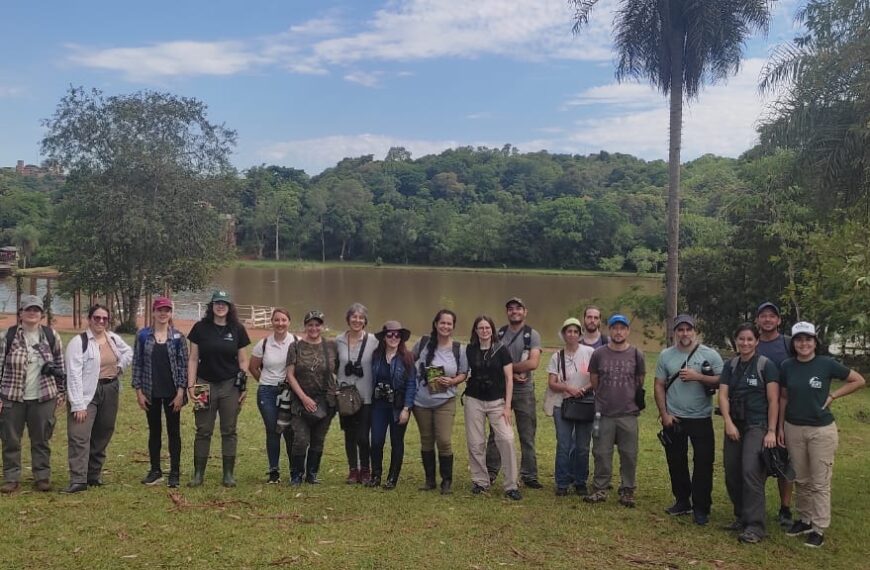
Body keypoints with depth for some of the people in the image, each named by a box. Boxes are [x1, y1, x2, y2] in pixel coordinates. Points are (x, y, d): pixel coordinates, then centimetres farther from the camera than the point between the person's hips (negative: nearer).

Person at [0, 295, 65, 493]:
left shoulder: (52, 336, 3)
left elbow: (60, 365, 9)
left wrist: (60, 392, 7)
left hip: (43, 398, 1)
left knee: (41, 440, 8)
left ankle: (42, 477, 18)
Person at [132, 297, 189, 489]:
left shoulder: (178, 337, -2)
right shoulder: (143, 335, 1)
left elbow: (184, 364, -2)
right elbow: (137, 363, 2)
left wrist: (181, 391, -8)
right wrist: (139, 391, -3)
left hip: (172, 392, -1)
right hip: (151, 392, 1)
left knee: (174, 431, 4)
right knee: (154, 431, 11)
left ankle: (175, 473, 12)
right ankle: (155, 471, 22)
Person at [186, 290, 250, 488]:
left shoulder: (237, 330, 2)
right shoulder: (200, 328, 1)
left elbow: (243, 361, 6)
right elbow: (193, 358, 3)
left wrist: (244, 386, 0)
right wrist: (191, 385, -4)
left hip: (230, 385, 0)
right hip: (205, 384, 0)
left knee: (229, 431, 5)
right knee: (203, 431, 4)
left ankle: (229, 474, 13)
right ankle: (198, 473, 14)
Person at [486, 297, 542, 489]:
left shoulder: (532, 335, -2)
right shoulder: (499, 334, 6)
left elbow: (533, 363, -15)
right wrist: (512, 374, -14)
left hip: (524, 391, -2)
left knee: (527, 436, 6)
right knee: (496, 434, 7)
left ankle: (529, 475, 14)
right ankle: (490, 472, 16)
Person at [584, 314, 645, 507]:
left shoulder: (636, 355, 1)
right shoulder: (598, 354, 0)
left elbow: (640, 382, 11)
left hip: (628, 414, 0)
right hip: (603, 414, 0)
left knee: (629, 454, 7)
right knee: (601, 453, 6)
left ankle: (627, 491, 20)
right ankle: (600, 489, 18)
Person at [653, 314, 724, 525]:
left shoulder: (710, 355, -3)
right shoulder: (666, 355, 4)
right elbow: (659, 386, 5)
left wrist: (698, 377, -20)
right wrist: (664, 414, -1)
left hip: (701, 419, -3)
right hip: (673, 419, 3)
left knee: (703, 464, -1)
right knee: (676, 462, 13)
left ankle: (701, 508, 9)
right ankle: (682, 501, 28)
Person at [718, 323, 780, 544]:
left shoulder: (766, 365, -4)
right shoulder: (730, 366, 9)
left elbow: (773, 400, -6)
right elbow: (723, 395, 4)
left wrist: (771, 431, -11)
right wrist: (728, 423, -9)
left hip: (757, 426, -5)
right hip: (734, 425, 5)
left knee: (751, 471, -16)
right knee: (732, 473, 6)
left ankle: (755, 526, -10)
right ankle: (741, 517, 21)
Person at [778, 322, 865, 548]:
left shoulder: (826, 364, -8)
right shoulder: (787, 366, 0)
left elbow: (859, 381, 1)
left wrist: (833, 395, -6)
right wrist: (780, 427, 8)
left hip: (822, 430, -3)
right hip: (794, 429, 3)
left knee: (820, 482, 2)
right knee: (801, 480, 14)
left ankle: (819, 529, 9)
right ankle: (804, 520, 27)